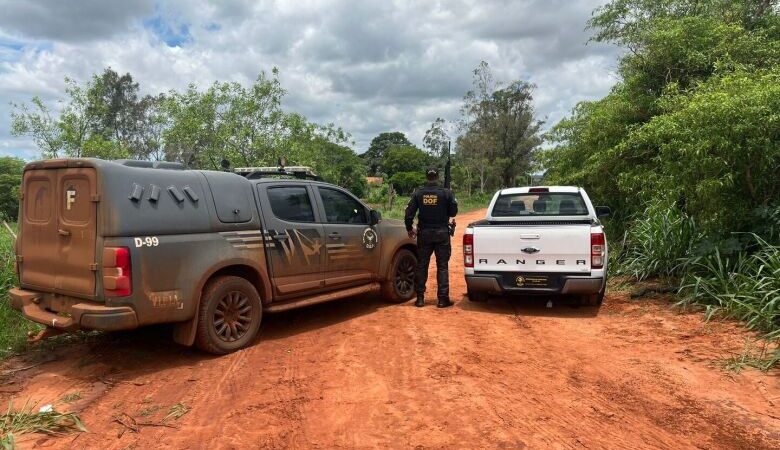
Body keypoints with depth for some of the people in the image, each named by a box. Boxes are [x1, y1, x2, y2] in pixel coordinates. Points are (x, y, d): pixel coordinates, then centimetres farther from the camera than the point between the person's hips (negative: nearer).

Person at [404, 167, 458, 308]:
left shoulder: (418, 193, -2)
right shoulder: (446, 193, -6)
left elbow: (409, 213, -4)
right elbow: (453, 212, -1)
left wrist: (409, 229, 11)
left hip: (424, 234, 2)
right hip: (442, 233, -1)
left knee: (421, 266, 10)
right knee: (442, 266, 5)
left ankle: (420, 298, 12)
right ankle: (443, 299, 5)